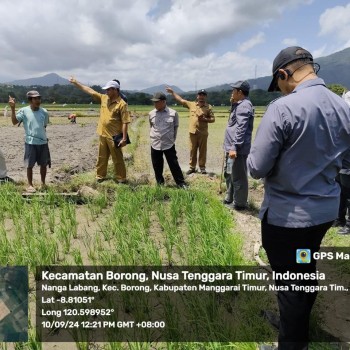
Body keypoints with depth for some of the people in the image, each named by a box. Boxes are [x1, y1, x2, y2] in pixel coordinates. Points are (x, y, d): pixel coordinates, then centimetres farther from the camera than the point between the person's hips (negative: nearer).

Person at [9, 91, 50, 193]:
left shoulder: (44, 112, 1)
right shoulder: (24, 111, -7)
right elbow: (14, 122, -15)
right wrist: (13, 108, -23)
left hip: (43, 142, 3)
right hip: (30, 143, -3)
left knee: (44, 164, 11)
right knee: (30, 165, 4)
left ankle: (43, 183, 28)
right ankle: (30, 185, 18)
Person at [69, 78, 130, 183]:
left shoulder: (122, 104, -14)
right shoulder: (104, 98, 6)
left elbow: (125, 123, -16)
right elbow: (89, 90, 13)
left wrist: (124, 138, -19)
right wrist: (76, 82, 13)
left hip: (114, 137, -6)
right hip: (103, 135, 7)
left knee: (117, 159, 3)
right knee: (102, 157, 17)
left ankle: (121, 179, 14)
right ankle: (100, 176, 31)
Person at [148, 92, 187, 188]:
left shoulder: (173, 113, -7)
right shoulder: (151, 114, 1)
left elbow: (176, 127, 5)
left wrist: (172, 139, 9)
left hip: (169, 144, -3)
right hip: (155, 144, 3)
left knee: (174, 164, 2)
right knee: (157, 166, 11)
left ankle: (181, 183, 15)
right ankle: (160, 183, 28)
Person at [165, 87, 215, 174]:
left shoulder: (208, 107, 0)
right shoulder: (191, 104, 6)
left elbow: (213, 119, 1)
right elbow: (181, 100, 11)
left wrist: (204, 119, -16)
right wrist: (172, 92, 10)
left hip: (203, 133, -2)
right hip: (193, 132, 2)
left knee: (202, 151, 6)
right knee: (192, 150, 8)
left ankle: (202, 167, 18)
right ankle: (192, 167, 18)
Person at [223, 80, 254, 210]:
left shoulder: (244, 106, -16)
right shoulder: (239, 105, 18)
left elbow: (241, 129, -24)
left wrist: (234, 147, -27)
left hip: (237, 149, -11)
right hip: (232, 147, 11)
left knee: (237, 177, -1)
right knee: (229, 174, 20)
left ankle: (239, 203, 11)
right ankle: (230, 198, 34)